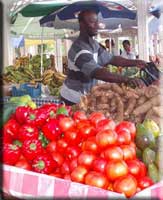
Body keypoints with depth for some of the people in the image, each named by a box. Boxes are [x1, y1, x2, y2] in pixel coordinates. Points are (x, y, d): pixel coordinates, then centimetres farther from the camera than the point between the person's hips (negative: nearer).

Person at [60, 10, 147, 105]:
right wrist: (127, 79, -45)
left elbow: (111, 59, 8)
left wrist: (135, 62, -4)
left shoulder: (93, 44, 5)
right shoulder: (80, 49, -27)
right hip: (73, 100, -9)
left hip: (84, 97, 9)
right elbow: (99, 73, -38)